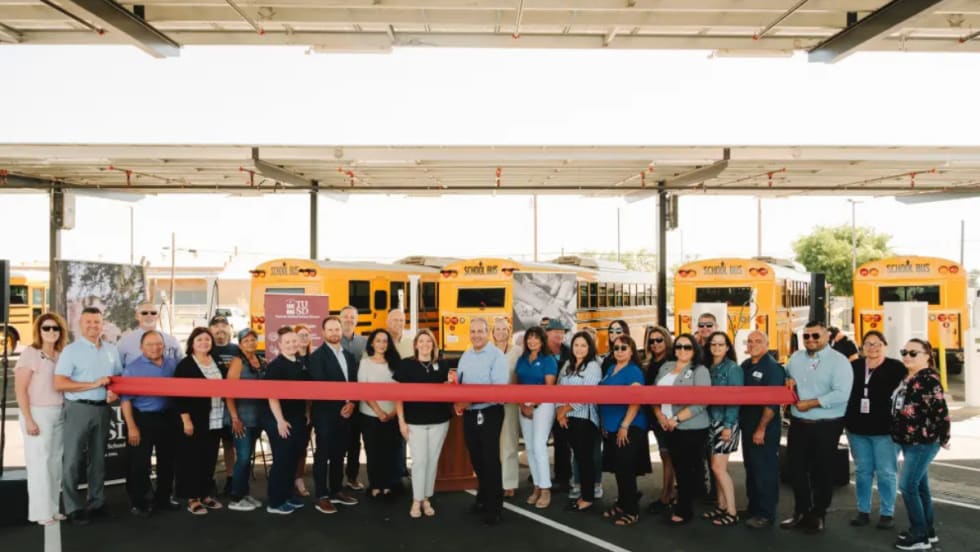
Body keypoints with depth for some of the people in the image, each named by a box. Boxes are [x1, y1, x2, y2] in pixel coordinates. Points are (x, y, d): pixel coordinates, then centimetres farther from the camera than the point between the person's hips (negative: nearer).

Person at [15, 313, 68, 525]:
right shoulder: (30, 353, -6)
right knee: (39, 462, -3)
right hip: (38, 413, -6)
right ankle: (41, 512, 6)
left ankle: (52, 508, 18)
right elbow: (20, 389, -10)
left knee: (55, 462, 9)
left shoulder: (61, 355, 10)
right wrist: (28, 420, -15)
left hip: (59, 414, 6)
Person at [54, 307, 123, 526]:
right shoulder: (71, 350, -6)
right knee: (73, 460, -2)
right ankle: (73, 508, 5)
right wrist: (93, 384, -17)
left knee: (98, 458, 12)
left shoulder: (111, 349, 10)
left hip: (103, 409, 5)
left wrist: (114, 391, -4)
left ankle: (96, 503, 21)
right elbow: (59, 384, -13)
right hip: (78, 409, -5)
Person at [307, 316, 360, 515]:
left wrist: (351, 403, -5)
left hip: (346, 413, 6)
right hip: (325, 414, -6)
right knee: (323, 455, 0)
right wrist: (340, 406, -14)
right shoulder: (317, 356, -7)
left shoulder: (349, 356, 14)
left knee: (339, 454, 13)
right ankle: (322, 497, 6)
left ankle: (336, 491, 24)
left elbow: (354, 383, 13)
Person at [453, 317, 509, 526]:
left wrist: (471, 399, -24)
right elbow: (459, 383, 14)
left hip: (489, 413, -7)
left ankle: (494, 508, 9)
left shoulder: (497, 355, -12)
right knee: (476, 459, 17)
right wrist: (457, 401, -7)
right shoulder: (465, 356, 11)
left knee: (490, 460, -1)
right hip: (469, 414, 7)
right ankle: (483, 498, 33)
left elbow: (499, 387, -21)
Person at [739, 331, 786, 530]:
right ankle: (753, 509, 26)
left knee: (765, 471, -1)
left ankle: (766, 514, 8)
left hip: (765, 428, -8)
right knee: (751, 468, 15)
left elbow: (772, 402, -18)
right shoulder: (745, 365, 10)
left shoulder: (772, 367, -12)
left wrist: (761, 428, -20)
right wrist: (740, 421, 11)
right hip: (747, 426, 8)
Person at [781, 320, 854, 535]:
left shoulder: (839, 361, -12)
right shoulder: (796, 357, 8)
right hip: (798, 424, 6)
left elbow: (841, 394, -22)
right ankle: (801, 511, 27)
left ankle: (818, 515, 23)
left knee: (821, 471, 8)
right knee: (797, 468, 12)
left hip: (826, 426, -5)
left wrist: (811, 403, -20)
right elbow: (786, 374, 25)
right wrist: (788, 380, 1)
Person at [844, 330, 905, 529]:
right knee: (862, 471, 11)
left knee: (886, 472, 3)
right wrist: (846, 421, 8)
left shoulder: (896, 368, -5)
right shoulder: (853, 367, 7)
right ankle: (863, 511, 19)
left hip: (886, 430, -4)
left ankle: (887, 513, 14)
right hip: (857, 429, 4)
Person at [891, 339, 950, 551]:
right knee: (920, 485, 15)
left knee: (908, 486, -9)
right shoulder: (907, 378, 12)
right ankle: (928, 530, 25)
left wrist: (943, 438, -11)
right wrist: (899, 435, 17)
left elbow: (940, 411, -18)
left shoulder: (928, 378, -16)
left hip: (923, 441, -9)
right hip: (910, 440, 9)